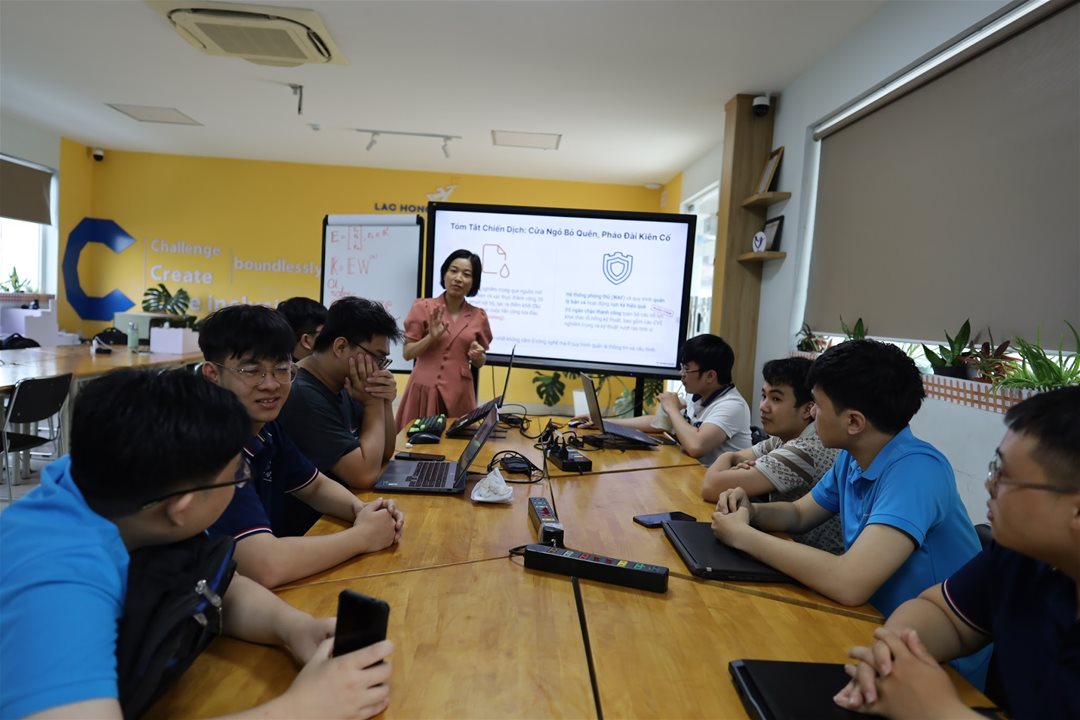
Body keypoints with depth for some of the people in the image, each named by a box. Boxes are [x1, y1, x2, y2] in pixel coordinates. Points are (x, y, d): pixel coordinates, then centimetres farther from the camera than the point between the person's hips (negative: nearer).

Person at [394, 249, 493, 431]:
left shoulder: (479, 316, 4)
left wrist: (478, 356, -8)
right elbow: (407, 353, -1)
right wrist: (431, 337, -16)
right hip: (425, 389, -1)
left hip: (459, 393, 2)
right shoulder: (423, 307, -1)